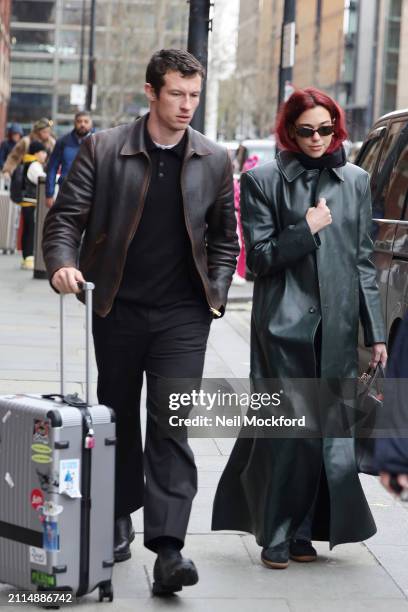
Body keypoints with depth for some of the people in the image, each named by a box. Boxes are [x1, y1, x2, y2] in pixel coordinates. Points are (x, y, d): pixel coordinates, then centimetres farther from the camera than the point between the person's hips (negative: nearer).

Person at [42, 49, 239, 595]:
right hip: (119, 308, 0)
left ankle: (168, 548, -12)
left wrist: (217, 291, 2)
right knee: (119, 417, 13)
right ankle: (119, 518, 32)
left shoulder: (215, 161, 5)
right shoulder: (103, 149, -2)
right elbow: (67, 214, -3)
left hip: (184, 314, 0)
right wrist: (62, 264, -22)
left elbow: (225, 235, 14)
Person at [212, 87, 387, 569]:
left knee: (329, 429, 3)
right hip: (284, 324, -4)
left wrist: (375, 331, 9)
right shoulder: (263, 181, 2)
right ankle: (275, 535, 5)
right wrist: (306, 231, -13)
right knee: (291, 428, -7)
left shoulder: (355, 181, 12)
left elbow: (363, 261, 13)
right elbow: (258, 258, -1)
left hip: (336, 326, 4)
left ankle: (302, 532, 15)